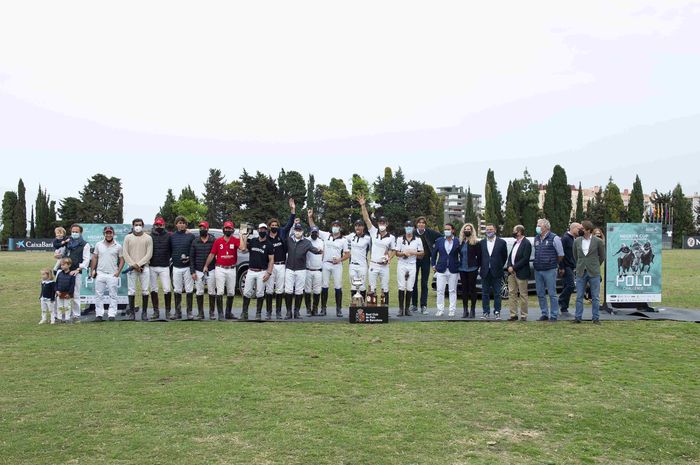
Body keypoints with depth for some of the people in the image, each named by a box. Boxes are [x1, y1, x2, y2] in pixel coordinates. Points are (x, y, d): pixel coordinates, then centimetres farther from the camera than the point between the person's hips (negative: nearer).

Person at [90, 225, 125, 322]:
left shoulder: (118, 246, 2)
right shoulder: (98, 245, 8)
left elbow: (121, 260, 5)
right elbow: (95, 258, 11)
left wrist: (118, 271, -6)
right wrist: (93, 270, 2)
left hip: (112, 275, -2)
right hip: (100, 274, 2)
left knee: (113, 295, 1)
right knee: (99, 295, 4)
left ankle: (111, 314, 5)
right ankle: (99, 314, 10)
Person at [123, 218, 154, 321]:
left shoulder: (148, 238, 5)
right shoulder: (128, 238, 8)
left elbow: (149, 254, -1)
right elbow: (125, 253, 2)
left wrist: (139, 264, -11)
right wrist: (133, 265, -9)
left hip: (144, 267, 0)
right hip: (131, 268, 0)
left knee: (145, 290, 0)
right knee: (131, 291, 0)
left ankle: (144, 312, 7)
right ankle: (132, 312, 6)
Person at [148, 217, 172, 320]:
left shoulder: (168, 236, 3)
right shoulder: (149, 236, 6)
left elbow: (173, 250, 8)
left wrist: (171, 260, -1)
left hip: (164, 267, -1)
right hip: (152, 267, 2)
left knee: (167, 289, -5)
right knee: (153, 289, 5)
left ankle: (168, 311, 6)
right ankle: (156, 311, 12)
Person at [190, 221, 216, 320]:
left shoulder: (213, 241, -2)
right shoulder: (195, 242, 5)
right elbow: (191, 257, 6)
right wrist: (192, 272, 0)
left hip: (210, 271, -2)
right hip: (198, 271, 2)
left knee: (212, 292, 3)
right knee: (199, 293, 5)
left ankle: (212, 313, 13)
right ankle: (200, 313, 14)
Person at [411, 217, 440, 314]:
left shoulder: (429, 232, -3)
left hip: (425, 260, 0)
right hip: (414, 260, 0)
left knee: (424, 284, 3)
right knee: (414, 283, 6)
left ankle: (424, 306, 6)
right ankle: (414, 304, 18)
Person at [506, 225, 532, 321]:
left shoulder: (526, 243, -10)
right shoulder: (516, 243, 17)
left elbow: (525, 259, -18)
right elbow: (510, 256, 15)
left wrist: (514, 267, -17)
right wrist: (509, 266, -3)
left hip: (521, 273, -8)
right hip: (512, 272, 8)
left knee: (523, 294, 1)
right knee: (512, 293, 7)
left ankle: (523, 315, 8)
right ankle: (513, 314, 12)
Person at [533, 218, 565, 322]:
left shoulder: (554, 238, -8)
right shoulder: (536, 238, 11)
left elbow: (561, 255, -2)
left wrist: (554, 263, 9)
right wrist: (537, 263, 14)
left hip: (549, 270, -6)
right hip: (538, 270, 6)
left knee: (552, 294, -1)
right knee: (540, 294, 10)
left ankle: (554, 315, 5)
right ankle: (544, 314, 19)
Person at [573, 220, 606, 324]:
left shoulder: (598, 241, -4)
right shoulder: (577, 241, 4)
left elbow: (602, 256, 7)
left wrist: (595, 266, 12)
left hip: (593, 273, -2)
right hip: (581, 272, 2)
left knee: (595, 297, 3)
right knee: (579, 296, 5)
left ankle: (596, 318, 10)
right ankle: (578, 317, 11)